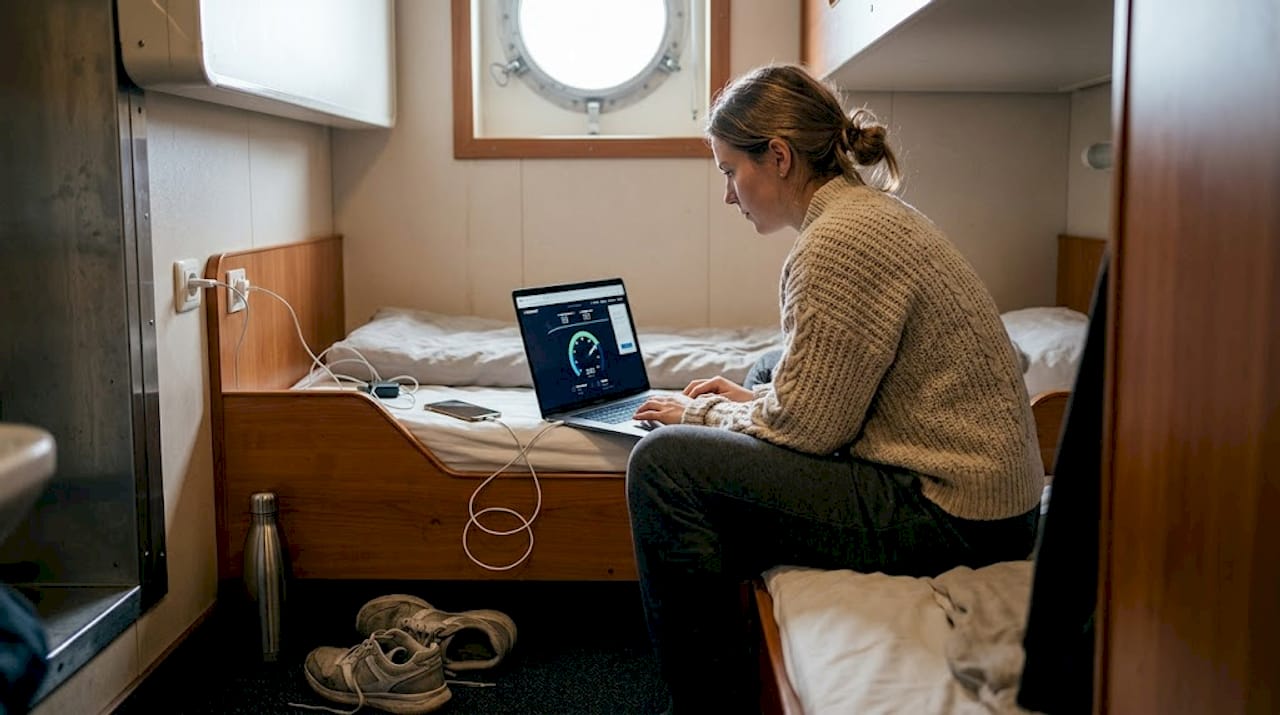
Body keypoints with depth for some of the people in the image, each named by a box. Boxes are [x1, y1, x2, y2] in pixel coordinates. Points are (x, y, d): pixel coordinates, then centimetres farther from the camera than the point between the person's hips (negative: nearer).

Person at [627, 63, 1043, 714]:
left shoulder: (839, 242, -19)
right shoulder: (874, 210, 12)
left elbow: (804, 427, -16)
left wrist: (702, 412, -1)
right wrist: (753, 398, 14)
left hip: (949, 515, -11)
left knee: (663, 463, -15)